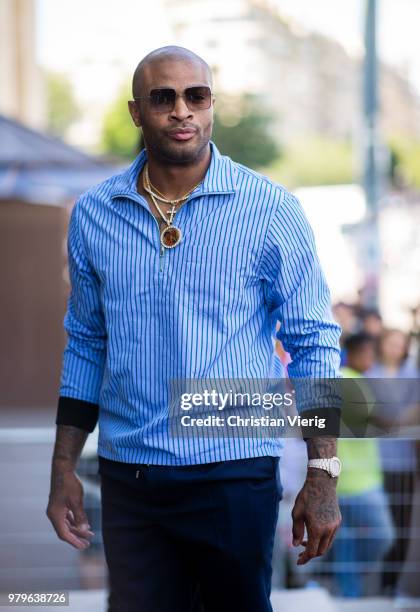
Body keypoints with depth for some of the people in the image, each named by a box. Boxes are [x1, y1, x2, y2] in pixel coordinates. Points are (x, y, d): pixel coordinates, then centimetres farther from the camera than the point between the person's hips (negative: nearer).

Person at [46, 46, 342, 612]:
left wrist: (323, 477, -9)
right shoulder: (92, 214, 5)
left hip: (235, 476, -2)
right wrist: (64, 470, 9)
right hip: (127, 478, 3)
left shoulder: (271, 211, -5)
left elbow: (314, 344, -3)